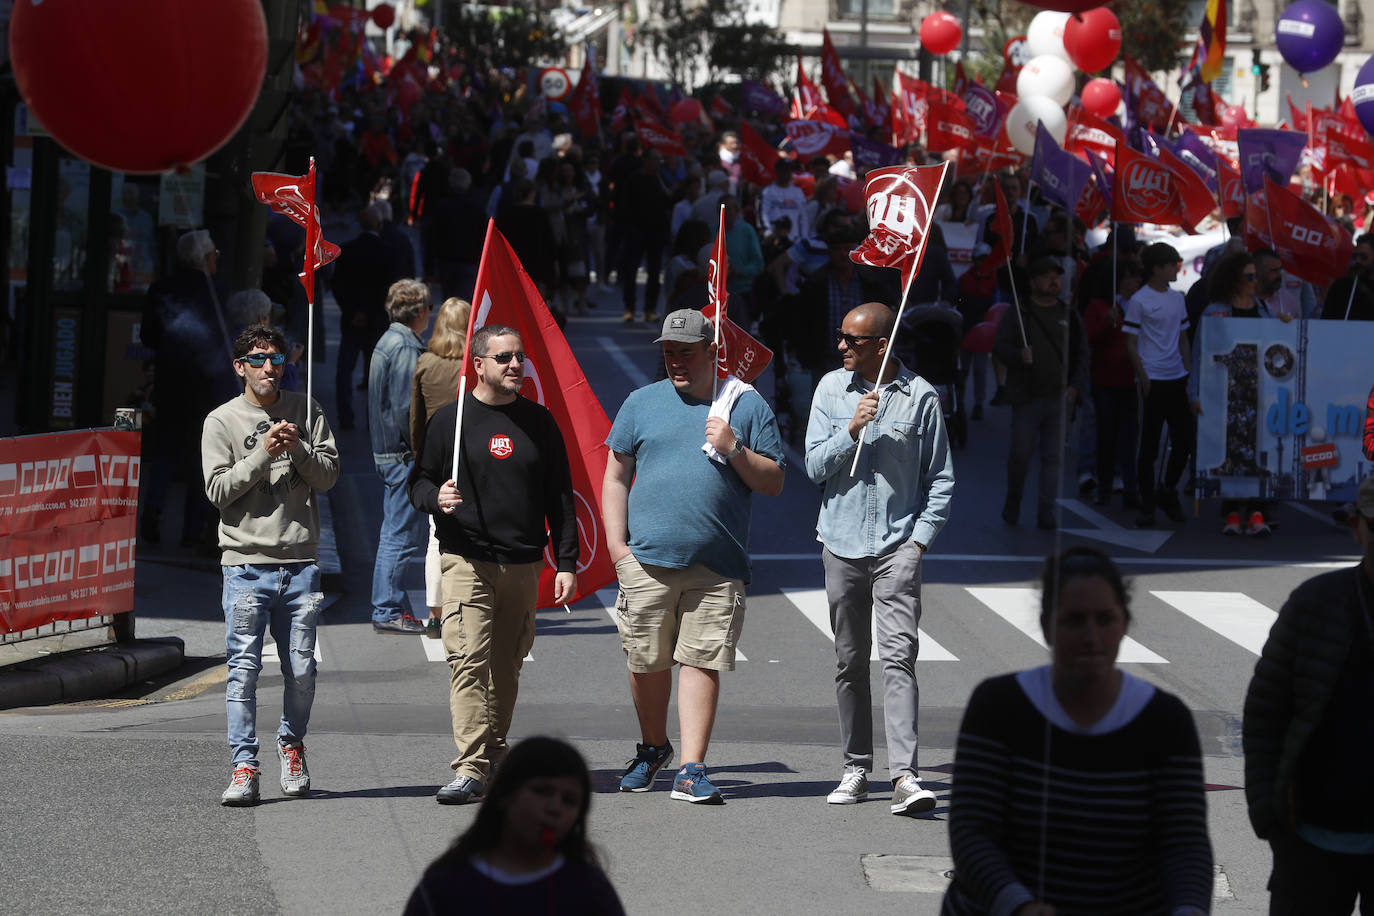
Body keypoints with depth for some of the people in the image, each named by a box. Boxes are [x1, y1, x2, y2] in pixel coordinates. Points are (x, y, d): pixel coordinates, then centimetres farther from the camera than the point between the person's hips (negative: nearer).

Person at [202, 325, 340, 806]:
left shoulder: (306, 411, 10)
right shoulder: (221, 422, 4)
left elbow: (328, 475, 5)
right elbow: (218, 490, -4)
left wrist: (298, 448, -13)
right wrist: (264, 453, -13)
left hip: (300, 561, 2)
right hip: (246, 563, -2)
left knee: (301, 669, 3)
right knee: (243, 668, -8)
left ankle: (292, 746, 25)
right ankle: (244, 766, -5)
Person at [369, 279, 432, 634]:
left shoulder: (386, 342, 15)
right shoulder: (406, 348, -15)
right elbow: (405, 408, -21)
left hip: (386, 453, 10)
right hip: (404, 455, -10)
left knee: (394, 533, 14)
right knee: (402, 536, -6)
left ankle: (389, 609, 18)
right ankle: (388, 612, -4)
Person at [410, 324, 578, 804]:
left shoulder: (538, 421, 10)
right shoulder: (451, 419, 3)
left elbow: (559, 497, 13)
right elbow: (420, 481, 9)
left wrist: (566, 562, 7)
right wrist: (436, 498, -15)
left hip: (523, 566, 3)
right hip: (466, 563, -3)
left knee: (507, 667, 7)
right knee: (468, 661, -13)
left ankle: (496, 757, 19)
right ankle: (470, 768, -16)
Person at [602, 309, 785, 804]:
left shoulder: (747, 405, 8)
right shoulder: (642, 402, 12)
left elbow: (773, 484, 8)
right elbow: (615, 478, 14)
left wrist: (734, 450, -9)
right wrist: (617, 543, 4)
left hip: (717, 566, -1)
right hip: (646, 559, 1)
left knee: (702, 661, -7)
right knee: (647, 661, 6)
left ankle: (692, 769, -6)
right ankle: (653, 748, 29)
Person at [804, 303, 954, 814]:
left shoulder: (920, 397, -1)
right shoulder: (831, 389, 6)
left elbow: (940, 478, 5)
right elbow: (815, 466, 2)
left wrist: (921, 537, -4)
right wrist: (852, 430, -13)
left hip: (898, 545, -3)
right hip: (842, 542, 3)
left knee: (898, 656, -13)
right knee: (849, 661, 9)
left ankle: (904, 775, -20)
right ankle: (856, 769, 19)